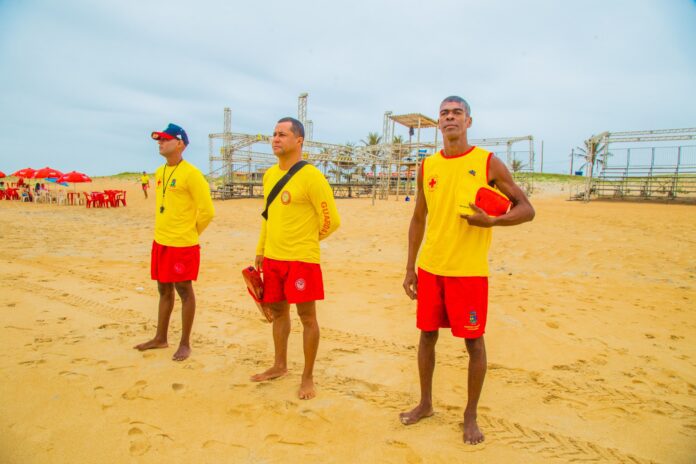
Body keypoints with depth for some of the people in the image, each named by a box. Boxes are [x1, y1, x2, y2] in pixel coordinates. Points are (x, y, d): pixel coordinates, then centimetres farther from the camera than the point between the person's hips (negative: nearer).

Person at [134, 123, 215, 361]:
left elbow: (207, 210, -15)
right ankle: (160, 338, 30)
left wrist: (191, 233, -3)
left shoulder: (191, 174, -14)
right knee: (164, 290, 17)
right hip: (160, 241, 8)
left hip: (182, 244, -8)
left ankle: (185, 344, 13)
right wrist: (163, 230, 17)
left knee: (184, 291, 1)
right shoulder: (159, 172, 11)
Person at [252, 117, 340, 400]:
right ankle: (280, 366, 36)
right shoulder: (270, 175, 9)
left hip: (301, 259, -7)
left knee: (307, 317, 3)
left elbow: (331, 220, -12)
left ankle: (308, 378, 17)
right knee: (278, 311, 18)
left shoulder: (311, 177, -14)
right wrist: (260, 250, 18)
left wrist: (305, 240, 3)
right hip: (272, 258, 7)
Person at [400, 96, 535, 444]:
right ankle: (425, 403, 31)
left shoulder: (488, 163, -4)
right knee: (427, 335, 12)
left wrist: (492, 221, -22)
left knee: (473, 342, 4)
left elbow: (526, 209, -2)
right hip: (430, 268, 4)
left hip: (469, 270, -3)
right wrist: (410, 268, 10)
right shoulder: (427, 166, 7)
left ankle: (470, 416, 23)